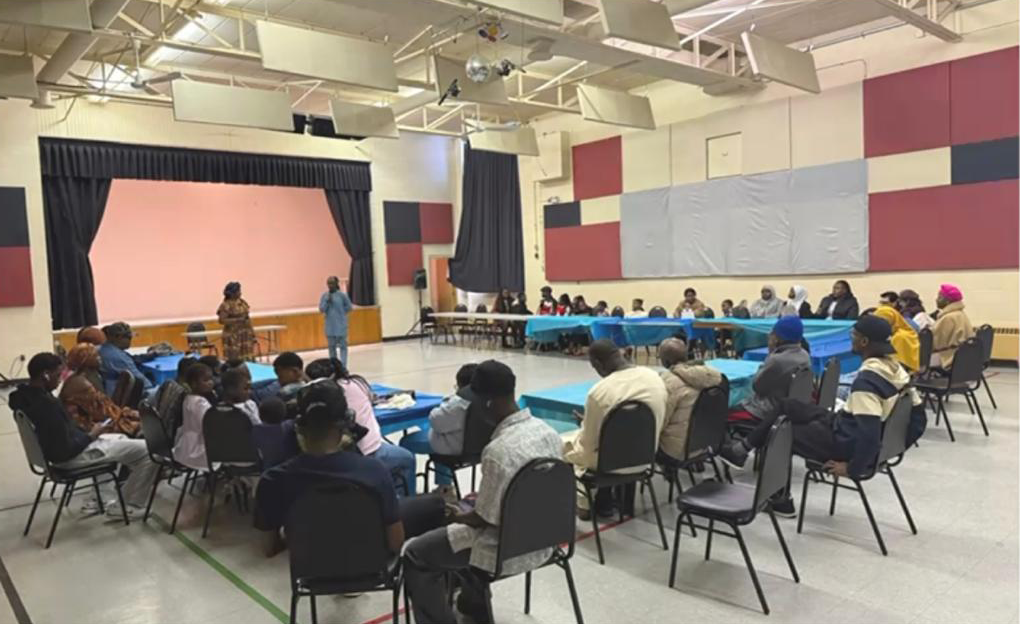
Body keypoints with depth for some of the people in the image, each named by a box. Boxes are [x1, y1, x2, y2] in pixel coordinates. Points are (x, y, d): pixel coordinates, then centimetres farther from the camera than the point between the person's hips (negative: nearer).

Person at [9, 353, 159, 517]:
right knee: (150, 450, -8)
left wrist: (86, 433, 6)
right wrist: (91, 435, -11)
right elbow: (65, 450, -27)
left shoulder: (24, 395, -1)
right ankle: (131, 505, 9)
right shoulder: (47, 405, -32)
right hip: (72, 456, -10)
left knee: (121, 439, 30)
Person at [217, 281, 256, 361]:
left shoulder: (242, 302, 10)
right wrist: (238, 320, -21)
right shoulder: (225, 305, -9)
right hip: (233, 336, -6)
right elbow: (222, 320, -16)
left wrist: (252, 334, 11)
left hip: (246, 335, 6)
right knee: (234, 360, -5)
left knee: (248, 358, 1)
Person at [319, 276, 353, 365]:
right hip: (330, 325, 3)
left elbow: (349, 307, 1)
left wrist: (340, 312, -3)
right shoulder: (324, 295, 1)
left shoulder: (342, 295, -7)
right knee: (331, 346, 10)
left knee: (342, 345, -3)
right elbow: (321, 309, -3)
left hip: (340, 324, -3)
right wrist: (327, 301, -14)